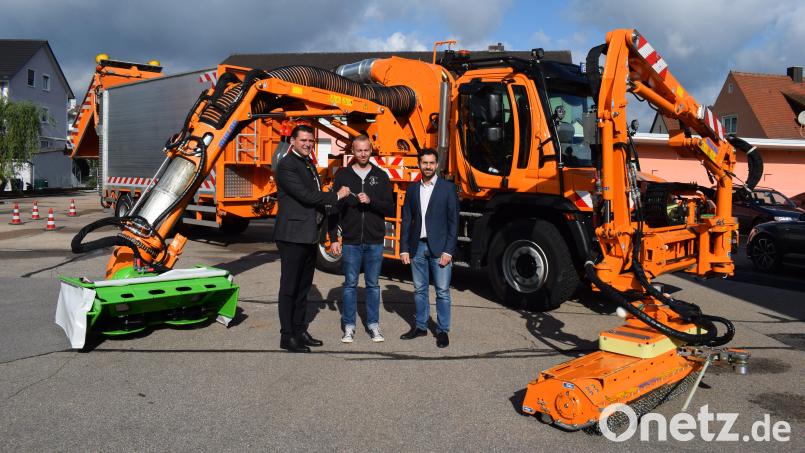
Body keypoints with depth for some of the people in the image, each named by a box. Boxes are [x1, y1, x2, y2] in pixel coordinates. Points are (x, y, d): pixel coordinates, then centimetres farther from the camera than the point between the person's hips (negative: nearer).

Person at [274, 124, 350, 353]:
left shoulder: (309, 163, 16)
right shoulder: (286, 165, -12)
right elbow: (305, 195, -20)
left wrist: (320, 223, 13)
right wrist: (336, 196, -11)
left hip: (309, 236, 9)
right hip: (293, 236, -9)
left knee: (303, 287, 15)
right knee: (289, 287, 0)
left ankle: (300, 331, 25)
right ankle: (287, 336, 8)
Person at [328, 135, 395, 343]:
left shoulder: (381, 176, 5)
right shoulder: (343, 176, 3)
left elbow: (390, 209, 1)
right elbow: (334, 209, 2)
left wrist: (371, 201, -17)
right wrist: (333, 239, -3)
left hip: (375, 242, 1)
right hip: (351, 241, -1)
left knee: (372, 285, 9)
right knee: (350, 285, 7)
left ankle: (373, 325, 21)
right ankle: (349, 326, 17)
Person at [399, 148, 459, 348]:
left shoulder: (448, 188, -1)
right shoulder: (412, 189, 10)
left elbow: (454, 221, -5)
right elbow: (406, 221, 10)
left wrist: (448, 251, -11)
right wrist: (404, 249, 3)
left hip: (439, 248, -4)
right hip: (417, 248, 4)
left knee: (442, 291, 2)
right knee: (419, 290, 12)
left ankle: (442, 330, 12)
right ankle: (420, 326, 25)